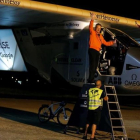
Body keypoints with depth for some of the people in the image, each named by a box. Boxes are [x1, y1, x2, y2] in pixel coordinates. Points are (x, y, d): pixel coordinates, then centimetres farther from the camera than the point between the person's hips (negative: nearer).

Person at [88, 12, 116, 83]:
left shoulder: (100, 36, 22)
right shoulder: (92, 32, 2)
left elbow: (105, 43, 28)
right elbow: (90, 27, -18)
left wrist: (112, 42, 18)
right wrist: (92, 20, -33)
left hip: (97, 51, 8)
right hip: (92, 50, -8)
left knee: (95, 66, 9)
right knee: (92, 65, -16)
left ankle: (91, 79, 15)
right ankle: (90, 80, -19)